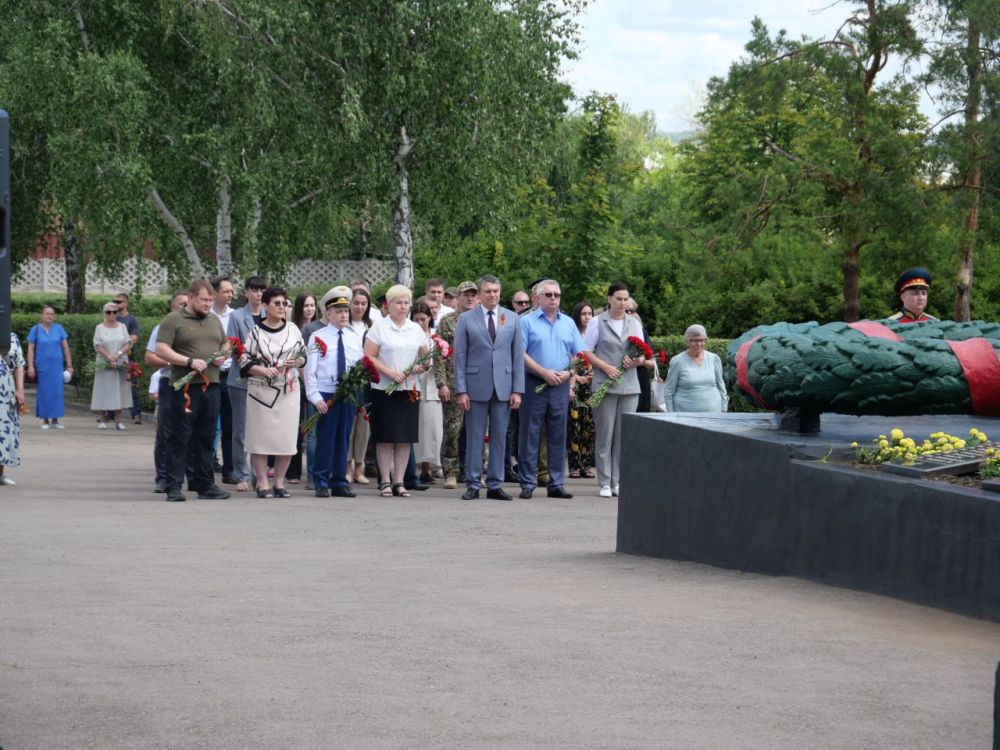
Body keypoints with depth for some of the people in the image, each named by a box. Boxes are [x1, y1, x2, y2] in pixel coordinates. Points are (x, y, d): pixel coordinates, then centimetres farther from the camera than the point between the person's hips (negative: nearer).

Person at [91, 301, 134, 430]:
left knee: (119, 391, 0)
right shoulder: (99, 328, 4)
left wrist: (118, 354, -14)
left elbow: (128, 343, 2)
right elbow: (98, 346, -4)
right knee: (103, 390, -4)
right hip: (104, 365, -2)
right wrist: (109, 357, -16)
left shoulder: (122, 327, 10)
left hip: (120, 365, 2)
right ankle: (102, 420, -1)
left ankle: (118, 421, 1)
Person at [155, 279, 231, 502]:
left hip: (211, 385, 6)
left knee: (206, 437, 10)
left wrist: (223, 355, 4)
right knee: (180, 437, -5)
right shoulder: (173, 320, -2)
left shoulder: (214, 320, 18)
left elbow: (226, 344, 28)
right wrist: (190, 361, -17)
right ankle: (174, 486, -2)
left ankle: (204, 484, 16)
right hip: (185, 386, -6)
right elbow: (161, 350, -10)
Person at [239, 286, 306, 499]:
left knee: (287, 437, 3)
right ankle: (262, 483, 4)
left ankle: (279, 482, 13)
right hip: (261, 390, -3)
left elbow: (303, 354, 15)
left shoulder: (293, 329, 7)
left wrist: (297, 362, -6)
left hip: (289, 390, 3)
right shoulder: (255, 332, -3)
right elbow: (244, 361, -3)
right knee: (261, 436, -3)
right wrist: (262, 370, -18)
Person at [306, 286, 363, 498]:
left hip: (349, 394, 4)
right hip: (326, 395, -4)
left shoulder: (356, 338, 11)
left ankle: (339, 482, 14)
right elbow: (310, 369, -4)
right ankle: (321, 483, 4)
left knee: (343, 439, 7)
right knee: (325, 439, -3)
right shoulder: (318, 337, -1)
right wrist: (315, 397, -11)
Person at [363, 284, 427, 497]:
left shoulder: (416, 329, 13)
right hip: (384, 389, -4)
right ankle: (385, 481, 3)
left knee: (405, 437, 2)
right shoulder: (379, 327, -1)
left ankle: (399, 481, 7)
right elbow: (369, 356, -6)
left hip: (410, 389, 4)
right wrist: (389, 372, -16)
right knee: (386, 437, -2)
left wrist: (422, 366, -3)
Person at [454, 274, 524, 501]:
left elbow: (518, 355, 8)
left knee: (500, 437, 4)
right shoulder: (466, 319, 3)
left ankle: (495, 485, 10)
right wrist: (461, 390, -6)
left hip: (503, 387, 2)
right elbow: (460, 357, 1)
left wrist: (517, 390, 0)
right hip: (476, 386, -2)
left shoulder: (512, 319, 9)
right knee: (474, 437, 1)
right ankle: (472, 485, 6)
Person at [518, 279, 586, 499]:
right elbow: (520, 354, -7)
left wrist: (568, 372, -7)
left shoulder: (568, 323, 13)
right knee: (530, 435, -2)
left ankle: (556, 484, 10)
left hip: (560, 385, 4)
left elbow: (580, 355, 11)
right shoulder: (527, 321, 0)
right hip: (534, 383, -4)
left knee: (558, 436, 6)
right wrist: (544, 372, -14)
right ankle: (527, 484, 2)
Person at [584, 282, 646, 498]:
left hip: (629, 385, 3)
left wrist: (637, 361, -7)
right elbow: (587, 351, 0)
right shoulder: (597, 322, 4)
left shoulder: (634, 323, 15)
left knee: (624, 435, 1)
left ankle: (618, 482, 6)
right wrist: (606, 367, -14)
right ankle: (605, 483, 0)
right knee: (604, 434, -3)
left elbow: (643, 355, 16)